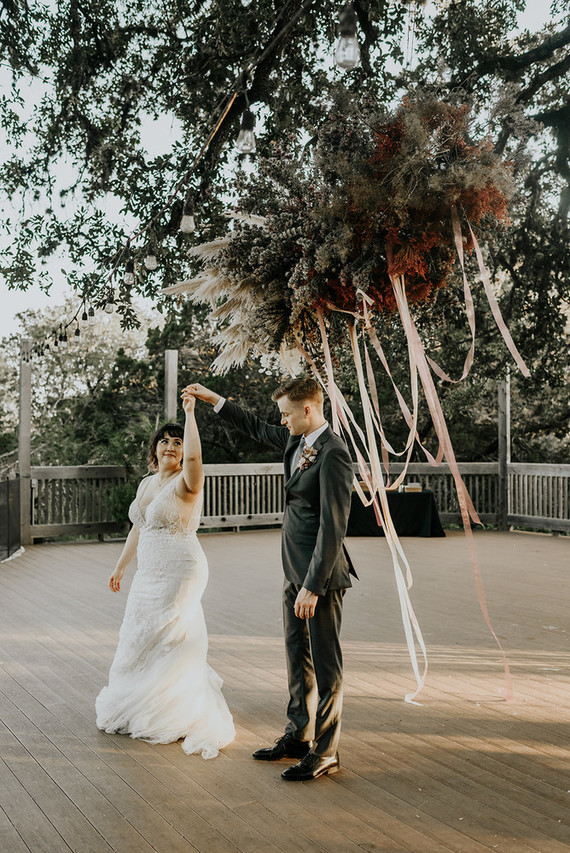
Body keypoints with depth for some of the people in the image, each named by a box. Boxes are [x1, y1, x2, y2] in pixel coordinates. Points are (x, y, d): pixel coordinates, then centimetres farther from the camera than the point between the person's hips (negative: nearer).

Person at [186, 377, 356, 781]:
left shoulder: (333, 455, -20)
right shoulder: (297, 441, 8)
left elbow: (333, 526, -23)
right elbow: (258, 428, 27)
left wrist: (312, 585, -23)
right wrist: (214, 399, 28)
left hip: (321, 574, -10)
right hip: (296, 572, 10)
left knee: (326, 665, 2)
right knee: (298, 657, 19)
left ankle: (325, 752, 14)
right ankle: (298, 736, 33)